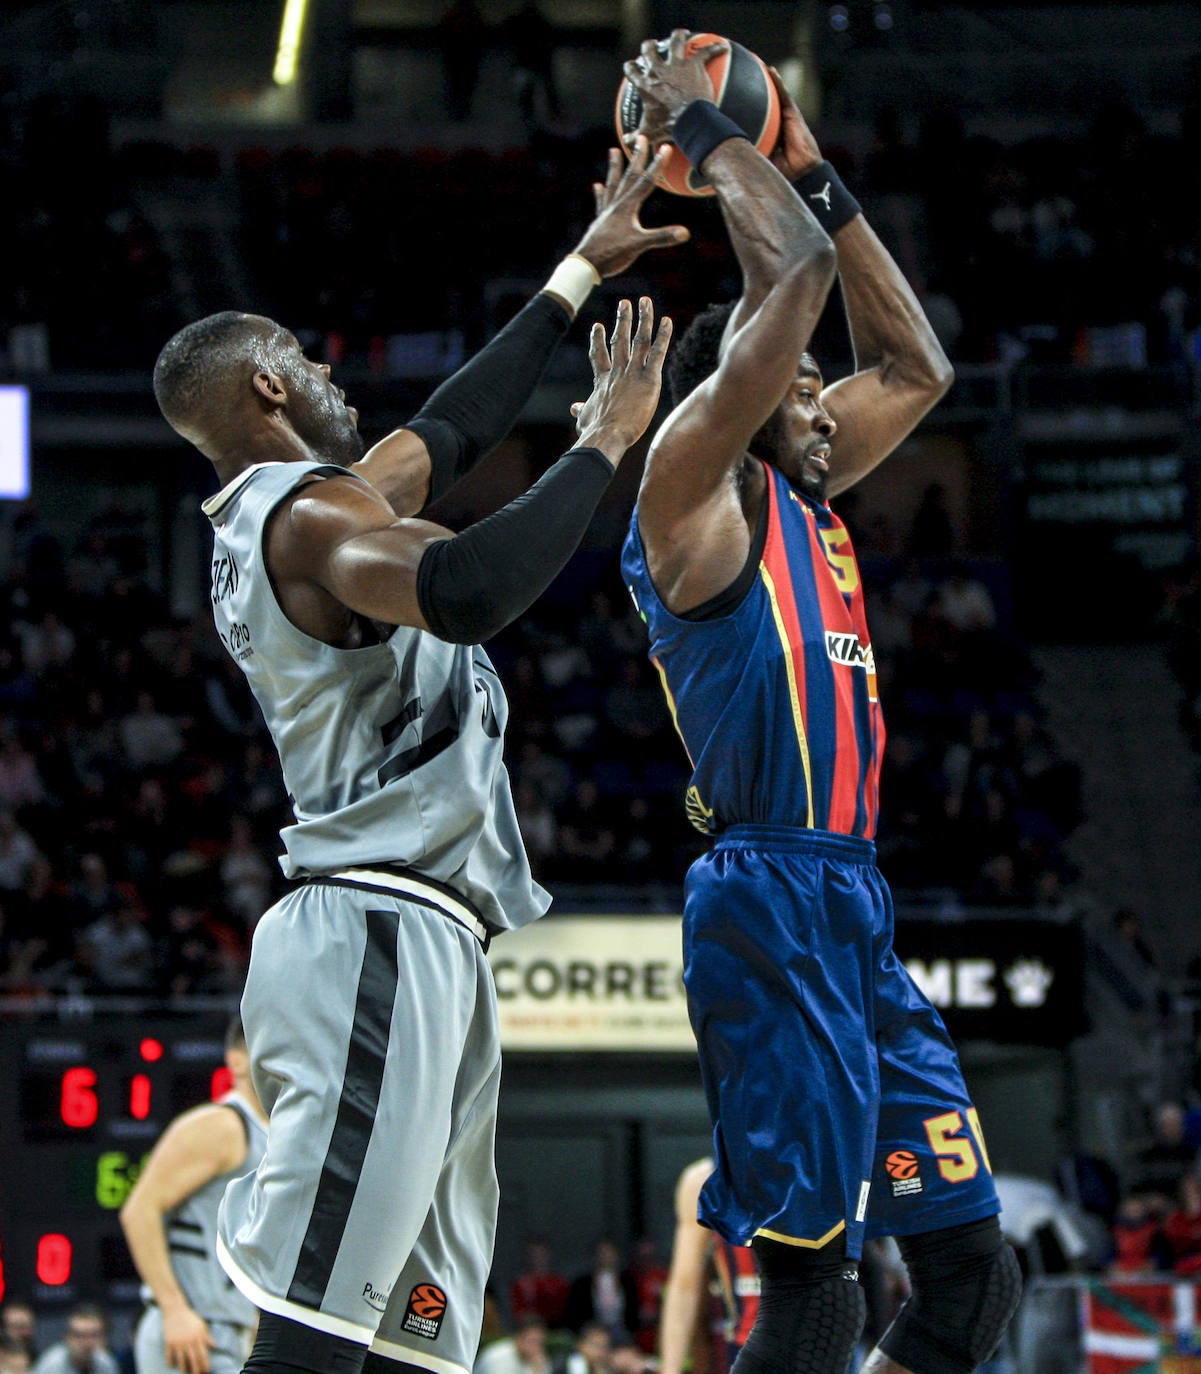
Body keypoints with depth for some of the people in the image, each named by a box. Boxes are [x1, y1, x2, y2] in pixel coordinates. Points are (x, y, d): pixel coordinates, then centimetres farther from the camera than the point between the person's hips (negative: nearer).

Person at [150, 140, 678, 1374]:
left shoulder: (281, 518, 22)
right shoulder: (311, 514, -9)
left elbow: (453, 426, 35)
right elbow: (468, 591, -30)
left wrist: (581, 272, 39)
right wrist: (602, 444, -17)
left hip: (417, 948, 10)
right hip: (380, 942, -10)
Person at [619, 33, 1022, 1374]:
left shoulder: (797, 498, 21)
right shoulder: (696, 488, -4)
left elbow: (913, 365, 29)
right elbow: (793, 274, -14)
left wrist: (810, 172, 24)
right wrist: (701, 127, -2)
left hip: (856, 913, 10)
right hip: (773, 906, -10)